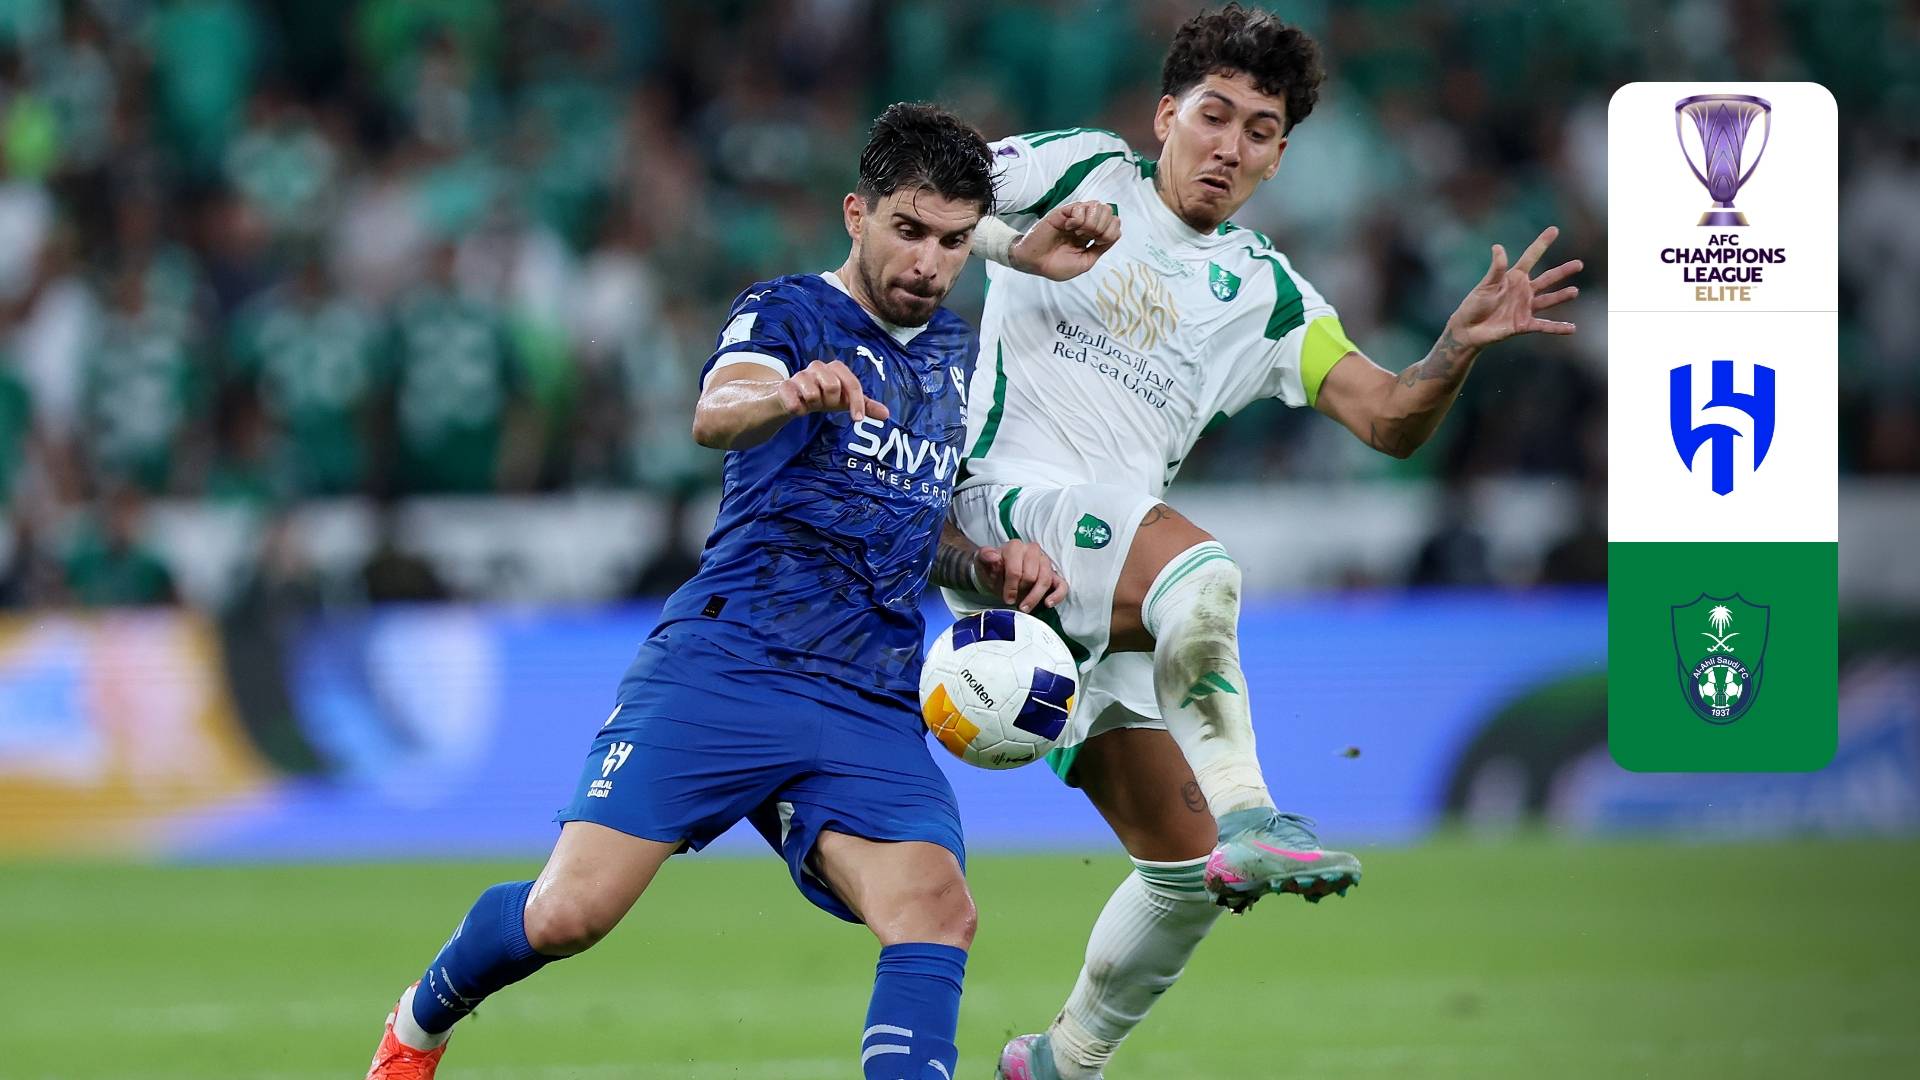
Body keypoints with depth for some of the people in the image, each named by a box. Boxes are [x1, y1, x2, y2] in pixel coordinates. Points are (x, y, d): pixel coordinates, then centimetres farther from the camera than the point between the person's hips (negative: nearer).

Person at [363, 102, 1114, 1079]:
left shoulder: (956, 356, 20)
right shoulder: (787, 313, 1)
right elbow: (715, 415, -22)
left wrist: (996, 564, 11)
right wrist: (792, 393, -45)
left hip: (873, 707, 5)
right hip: (724, 665, -5)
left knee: (937, 909, -23)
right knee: (569, 914, -11)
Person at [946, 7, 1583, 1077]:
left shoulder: (1264, 293, 16)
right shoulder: (1086, 172, 6)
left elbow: (1389, 419, 9)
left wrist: (1461, 345, -11)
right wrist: (1013, 242, -14)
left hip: (1103, 601, 6)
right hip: (1006, 502, -6)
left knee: (1186, 869, 5)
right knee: (1198, 567, -36)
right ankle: (1245, 817, -42)